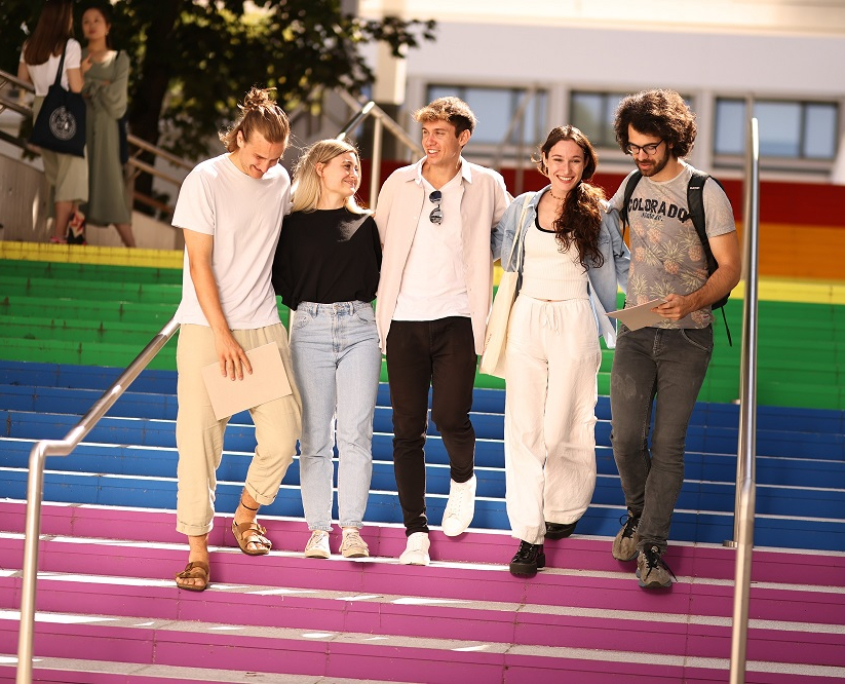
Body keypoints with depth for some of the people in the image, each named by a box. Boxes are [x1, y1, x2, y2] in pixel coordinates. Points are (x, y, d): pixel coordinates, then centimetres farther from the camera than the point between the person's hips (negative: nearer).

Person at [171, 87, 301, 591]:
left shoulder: (280, 180, 7)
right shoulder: (205, 182, -7)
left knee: (283, 435, -2)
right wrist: (224, 337, -14)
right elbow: (200, 264, -10)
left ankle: (246, 516, 25)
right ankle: (198, 549, 5)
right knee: (201, 438, -6)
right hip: (207, 328, -4)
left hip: (264, 327, 4)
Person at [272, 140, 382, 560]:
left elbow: (379, 277, 11)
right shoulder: (294, 224, 6)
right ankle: (318, 529, 8)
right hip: (310, 331, -1)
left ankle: (352, 528, 2)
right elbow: (280, 278, 4)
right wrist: (304, 305, -5)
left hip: (359, 329, 1)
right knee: (314, 436, 1)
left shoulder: (365, 223, 12)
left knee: (355, 434, -3)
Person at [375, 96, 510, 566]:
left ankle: (462, 479, 23)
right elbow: (376, 244, 15)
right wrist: (379, 302, 11)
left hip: (457, 319, -2)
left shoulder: (487, 186, 4)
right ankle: (415, 531, 7)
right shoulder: (398, 184, 8)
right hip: (404, 320, 2)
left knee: (449, 417, -11)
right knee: (407, 429, 0)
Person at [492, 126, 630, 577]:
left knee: (564, 427, 0)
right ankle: (528, 536, -1)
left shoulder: (598, 213, 2)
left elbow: (621, 266, 13)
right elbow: (491, 248, 22)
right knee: (523, 428, -3)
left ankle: (563, 510, 27)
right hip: (526, 321, 2)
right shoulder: (522, 208, 8)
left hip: (574, 324, -2)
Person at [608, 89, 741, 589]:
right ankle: (638, 514, 27)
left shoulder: (706, 193, -10)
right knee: (626, 438, 0)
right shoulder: (633, 185, 7)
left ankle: (651, 548, 0)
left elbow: (730, 268, -13)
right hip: (636, 331, 4)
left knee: (668, 444, -4)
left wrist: (691, 302, -28)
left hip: (687, 337, -4)